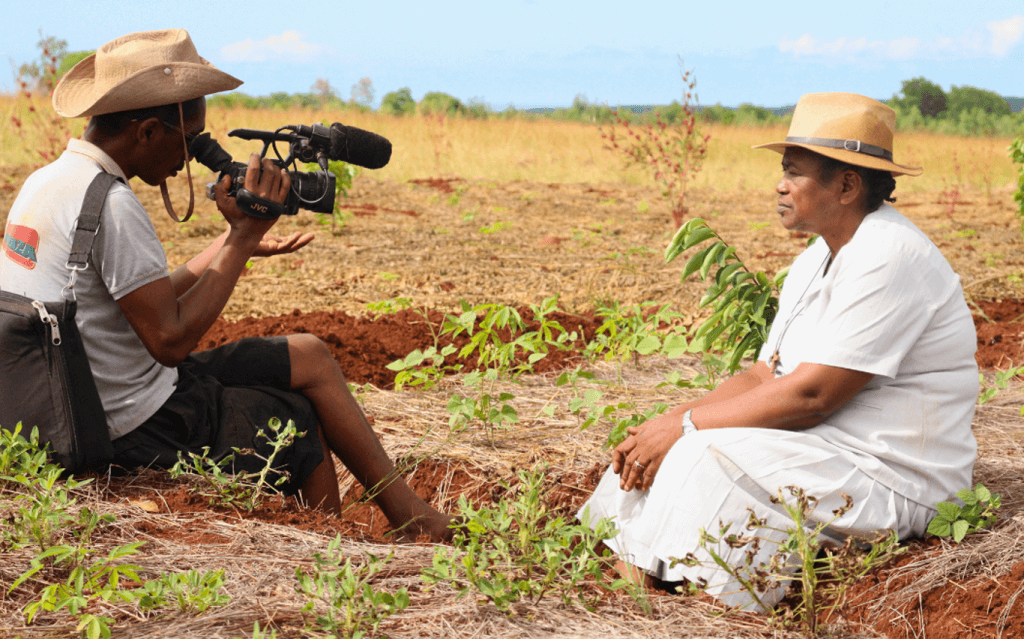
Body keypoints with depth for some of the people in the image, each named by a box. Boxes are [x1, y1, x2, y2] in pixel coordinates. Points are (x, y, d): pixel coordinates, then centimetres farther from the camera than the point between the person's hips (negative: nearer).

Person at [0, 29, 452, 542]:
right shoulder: (110, 205, -25)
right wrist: (244, 234, -18)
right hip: (143, 436, -9)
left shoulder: (45, 181, 6)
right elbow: (171, 339, -25)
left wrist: (234, 242, 9)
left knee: (308, 355, 16)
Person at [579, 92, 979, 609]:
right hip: (823, 452, 10)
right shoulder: (816, 261, 14)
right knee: (656, 453, -1)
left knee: (705, 459, -26)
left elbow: (810, 396, -24)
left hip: (892, 483, -10)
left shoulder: (889, 258, -20)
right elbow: (762, 377, 11)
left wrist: (685, 426, -17)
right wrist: (667, 423, -6)